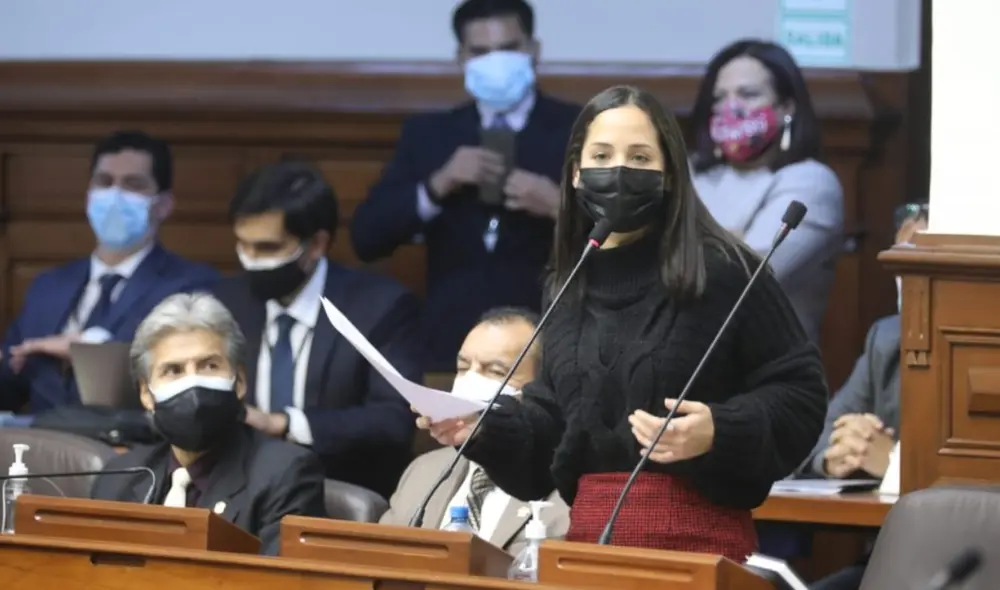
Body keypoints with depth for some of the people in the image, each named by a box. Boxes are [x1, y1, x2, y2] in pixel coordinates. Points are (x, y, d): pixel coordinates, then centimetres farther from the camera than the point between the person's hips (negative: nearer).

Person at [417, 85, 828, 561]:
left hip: (694, 533, -6)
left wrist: (719, 432, -21)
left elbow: (800, 392, -6)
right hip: (590, 531, 6)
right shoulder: (571, 287, 13)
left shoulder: (722, 270, -6)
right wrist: (482, 429, 3)